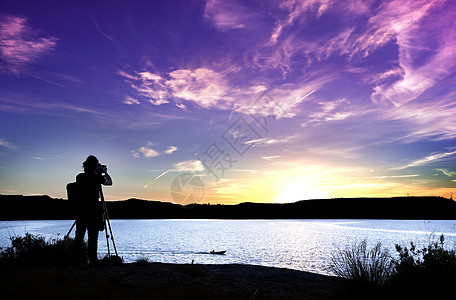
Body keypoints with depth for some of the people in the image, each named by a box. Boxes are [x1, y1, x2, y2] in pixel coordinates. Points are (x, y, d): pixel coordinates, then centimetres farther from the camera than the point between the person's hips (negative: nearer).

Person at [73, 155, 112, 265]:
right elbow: (110, 182, 4)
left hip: (80, 211, 4)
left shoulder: (79, 177, 3)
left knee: (79, 235, 13)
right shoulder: (96, 178, -10)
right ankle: (92, 259, 3)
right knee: (93, 236, 2)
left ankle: (77, 258, 16)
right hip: (93, 211, -4)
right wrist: (105, 172, 18)